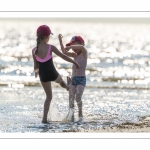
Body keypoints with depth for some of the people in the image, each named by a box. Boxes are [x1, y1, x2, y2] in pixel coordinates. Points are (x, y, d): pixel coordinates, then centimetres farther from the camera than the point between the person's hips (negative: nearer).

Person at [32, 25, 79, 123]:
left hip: (43, 76, 3)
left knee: (49, 97, 19)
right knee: (60, 80, 37)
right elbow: (63, 56, -7)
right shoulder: (50, 47, -14)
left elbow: (36, 65, 4)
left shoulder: (34, 50, -5)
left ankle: (45, 118, 12)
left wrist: (36, 72, 26)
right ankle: (67, 87, 70)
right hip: (52, 74, -3)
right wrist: (74, 62, 6)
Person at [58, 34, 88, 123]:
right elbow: (64, 52, 15)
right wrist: (60, 41, 9)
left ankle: (80, 114, -6)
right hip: (73, 79, 6)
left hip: (81, 79, -6)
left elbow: (82, 47, -25)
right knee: (71, 98, -6)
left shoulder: (84, 53, -3)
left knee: (78, 97, -21)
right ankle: (72, 117, -5)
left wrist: (69, 47, -22)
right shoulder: (75, 55, 15)